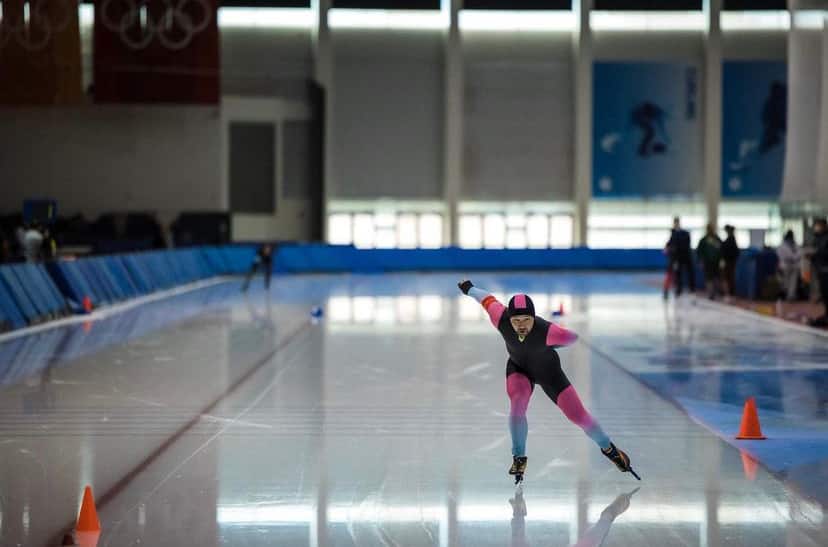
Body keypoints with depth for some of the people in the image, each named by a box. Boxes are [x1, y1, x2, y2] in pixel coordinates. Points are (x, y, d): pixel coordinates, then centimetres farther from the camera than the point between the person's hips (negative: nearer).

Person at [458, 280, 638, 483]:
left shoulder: (547, 332, -42)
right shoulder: (501, 319, -34)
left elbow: (572, 337, -22)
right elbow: (489, 300, -13)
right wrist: (469, 288, 5)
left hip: (548, 370, -2)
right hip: (518, 368, 2)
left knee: (577, 414, 2)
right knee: (518, 402, -26)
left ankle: (608, 448, 29)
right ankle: (519, 457, -7)